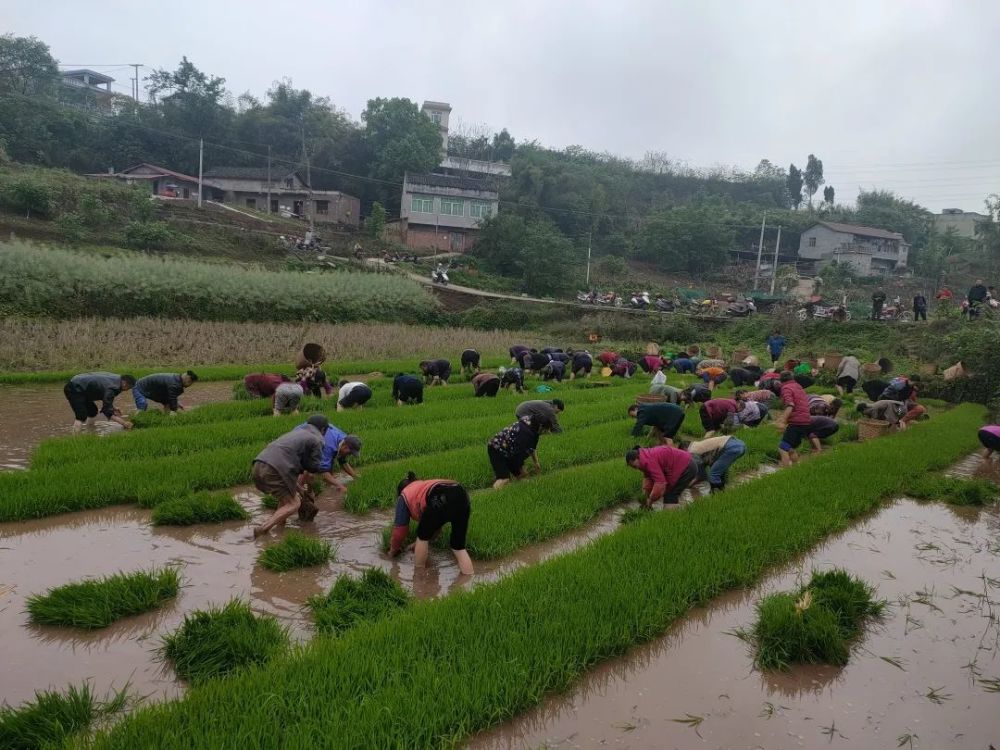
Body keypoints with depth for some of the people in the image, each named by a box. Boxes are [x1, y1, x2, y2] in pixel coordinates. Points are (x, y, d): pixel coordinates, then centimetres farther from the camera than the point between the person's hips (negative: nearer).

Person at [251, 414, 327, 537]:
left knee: (287, 496, 25)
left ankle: (280, 528, 16)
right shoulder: (316, 440, 7)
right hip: (274, 470, -8)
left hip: (259, 464, 8)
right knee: (294, 504, 0)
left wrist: (296, 485, 31)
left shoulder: (296, 432, 30)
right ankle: (263, 529, -13)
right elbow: (314, 467, 8)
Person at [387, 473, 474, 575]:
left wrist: (393, 550, 49)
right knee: (458, 546, 19)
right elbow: (435, 523, 50)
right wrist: (420, 543, 61)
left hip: (441, 500, -5)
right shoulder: (426, 486, 45)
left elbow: (400, 529, 32)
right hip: (462, 498, 6)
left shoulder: (404, 495, 30)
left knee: (422, 536, 22)